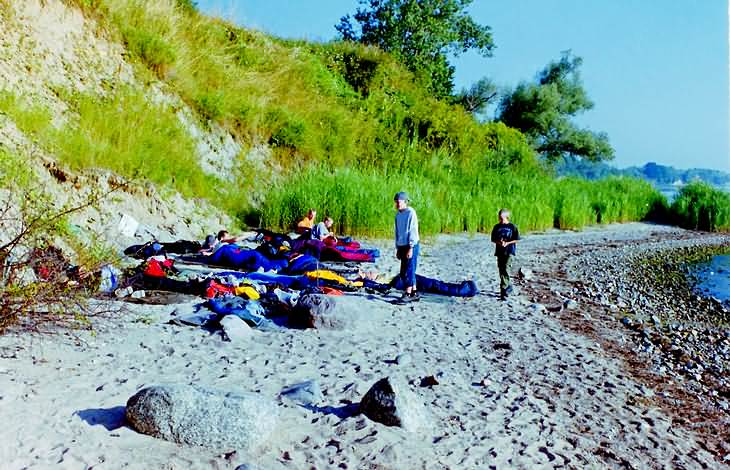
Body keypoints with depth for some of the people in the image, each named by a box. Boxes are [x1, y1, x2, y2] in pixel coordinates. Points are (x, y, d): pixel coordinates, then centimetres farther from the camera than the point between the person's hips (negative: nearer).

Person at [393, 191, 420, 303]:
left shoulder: (411, 213, -12)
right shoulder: (398, 215, 11)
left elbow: (413, 231, -15)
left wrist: (410, 248, -18)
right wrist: (397, 248, 16)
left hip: (411, 246, -8)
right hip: (402, 246, 8)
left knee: (409, 270, -7)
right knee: (403, 272, 10)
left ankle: (408, 294, -1)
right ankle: (414, 293, 19)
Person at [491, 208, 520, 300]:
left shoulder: (512, 227, -1)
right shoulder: (497, 227, 9)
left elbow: (516, 239, 1)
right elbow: (493, 239, 12)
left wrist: (507, 243, -12)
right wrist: (498, 242, -8)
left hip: (509, 251, -5)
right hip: (499, 251, 5)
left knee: (506, 270, -14)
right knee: (501, 271, 9)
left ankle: (504, 291, -16)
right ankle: (508, 286, 28)